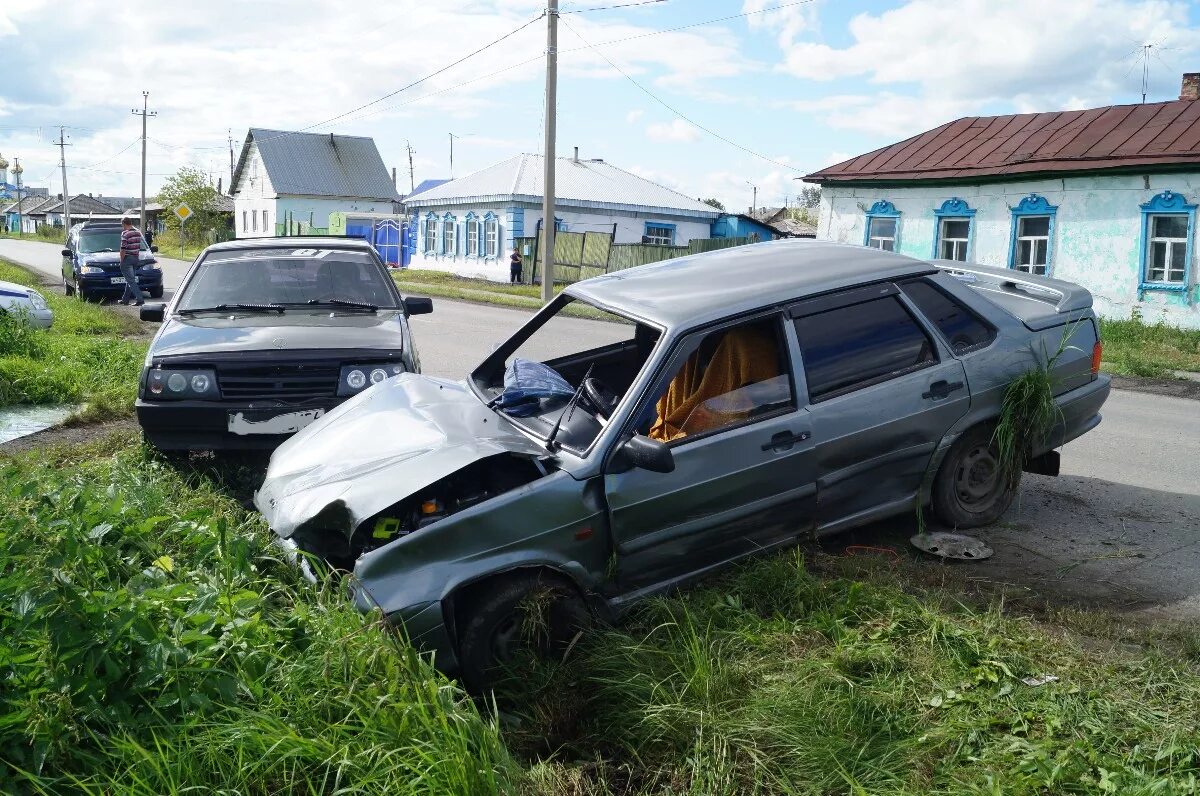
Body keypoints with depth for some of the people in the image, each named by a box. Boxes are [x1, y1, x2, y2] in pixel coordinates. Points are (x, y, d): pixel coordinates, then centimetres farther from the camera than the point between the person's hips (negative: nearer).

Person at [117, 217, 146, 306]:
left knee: (131, 281, -7)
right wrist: (137, 256, 19)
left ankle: (140, 299, -16)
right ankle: (125, 299, 23)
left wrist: (121, 260, -9)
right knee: (130, 280, 15)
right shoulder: (138, 233, 10)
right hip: (136, 258, 8)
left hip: (127, 258, -8)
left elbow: (123, 249, -17)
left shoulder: (125, 234, -14)